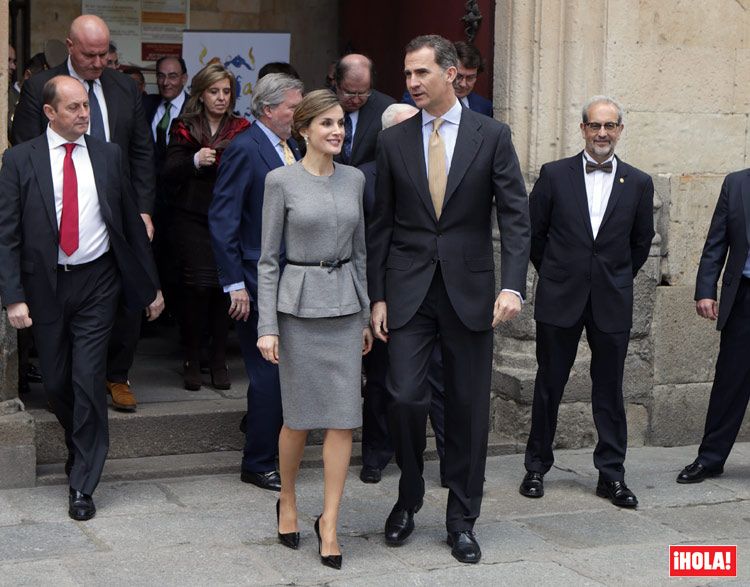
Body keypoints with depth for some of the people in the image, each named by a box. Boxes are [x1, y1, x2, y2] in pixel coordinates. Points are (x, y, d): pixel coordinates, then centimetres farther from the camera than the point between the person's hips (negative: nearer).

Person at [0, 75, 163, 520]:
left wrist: (152, 285, 11)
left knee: (89, 380, -6)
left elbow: (132, 223, 10)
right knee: (56, 381, 10)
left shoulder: (108, 156, 4)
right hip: (46, 284, 0)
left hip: (97, 282, 0)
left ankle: (83, 485, 5)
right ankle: (82, 449, 38)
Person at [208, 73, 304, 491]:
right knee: (270, 373, -3)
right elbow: (222, 220, -14)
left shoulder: (293, 148, 12)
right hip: (260, 282, -8)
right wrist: (235, 284, -17)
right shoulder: (245, 150, -12)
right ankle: (258, 464, 9)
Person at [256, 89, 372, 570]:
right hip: (298, 303, -4)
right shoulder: (281, 181, -5)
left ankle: (330, 522, 7)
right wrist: (266, 326, -9)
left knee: (344, 417, -1)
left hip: (345, 305, 4)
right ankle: (287, 501, 30)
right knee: (300, 416, 5)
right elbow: (268, 257, -4)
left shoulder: (354, 179, 8)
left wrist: (366, 316, 12)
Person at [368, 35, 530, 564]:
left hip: (469, 291, -1)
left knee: (469, 409, 5)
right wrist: (377, 297, 3)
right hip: (409, 291, 1)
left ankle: (462, 520, 19)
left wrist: (513, 284, -17)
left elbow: (516, 216, -4)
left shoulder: (492, 136, 0)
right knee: (405, 397, -7)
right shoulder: (393, 141, 5)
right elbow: (382, 224, 8)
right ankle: (409, 500, 19)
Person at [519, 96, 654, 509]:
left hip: (612, 303, 1)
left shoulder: (638, 184, 4)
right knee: (549, 386, 7)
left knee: (609, 390, 6)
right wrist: (555, 274, 10)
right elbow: (534, 232, 6)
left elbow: (641, 242, 13)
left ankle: (611, 475, 15)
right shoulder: (554, 175, 0)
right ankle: (536, 468, 20)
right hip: (560, 300, -1)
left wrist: (617, 281, 13)